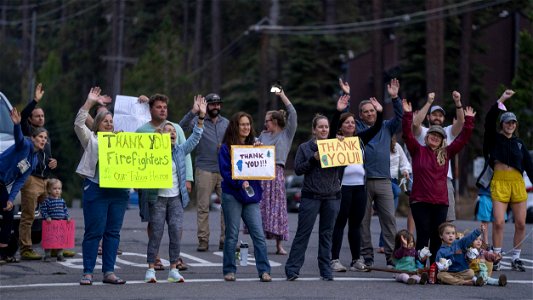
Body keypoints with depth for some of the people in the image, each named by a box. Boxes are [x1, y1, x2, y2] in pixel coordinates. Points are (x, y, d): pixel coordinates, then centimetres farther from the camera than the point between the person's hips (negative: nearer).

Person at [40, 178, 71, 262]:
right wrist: (47, 217, -21)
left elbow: (65, 210, 17)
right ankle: (47, 255, 6)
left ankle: (60, 254, 17)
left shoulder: (62, 201, 12)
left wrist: (67, 217, 2)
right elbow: (43, 211, -8)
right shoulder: (46, 201, -5)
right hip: (50, 224, -5)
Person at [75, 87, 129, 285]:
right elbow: (78, 124, -4)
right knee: (93, 232, -5)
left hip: (119, 191, 4)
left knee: (113, 232, 4)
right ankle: (88, 272, -1)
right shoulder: (91, 139, 10)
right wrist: (89, 103, -9)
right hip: (96, 189, -4)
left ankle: (109, 272, 9)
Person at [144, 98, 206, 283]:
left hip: (176, 198, 4)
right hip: (158, 198, -4)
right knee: (156, 234, -3)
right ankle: (151, 269, 4)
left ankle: (173, 270, 5)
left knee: (176, 233, -1)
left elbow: (195, 138, 5)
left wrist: (201, 118, -5)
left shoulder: (180, 151, 9)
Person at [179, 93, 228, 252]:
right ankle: (203, 240, 1)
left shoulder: (226, 123, 15)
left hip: (224, 170, 3)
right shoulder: (198, 121, 2)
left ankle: (226, 240, 3)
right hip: (204, 169, -3)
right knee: (203, 207, -3)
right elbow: (182, 127, -16)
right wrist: (193, 112, -27)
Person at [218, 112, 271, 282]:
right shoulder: (226, 148, 0)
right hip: (232, 195, -3)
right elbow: (225, 171, -8)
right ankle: (229, 270, 11)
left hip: (251, 196, 3)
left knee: (258, 234, -5)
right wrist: (240, 183, -22)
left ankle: (264, 270, -4)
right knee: (232, 235, 3)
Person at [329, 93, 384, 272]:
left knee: (356, 224, 9)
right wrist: (338, 111, -31)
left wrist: (380, 112, -5)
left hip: (359, 185, 5)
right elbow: (332, 129, -19)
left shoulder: (360, 139, 15)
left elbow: (376, 128, 9)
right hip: (342, 185, -5)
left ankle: (356, 261, 13)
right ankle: (334, 260, -3)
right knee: (340, 223, -4)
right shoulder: (336, 140, 0)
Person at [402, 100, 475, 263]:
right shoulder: (418, 151, 4)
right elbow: (407, 134, -6)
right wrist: (407, 115, -14)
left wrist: (469, 120, 8)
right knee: (423, 235, -5)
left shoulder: (446, 153, 12)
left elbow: (463, 138, 12)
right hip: (420, 201, -3)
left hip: (440, 202, 3)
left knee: (437, 237, 4)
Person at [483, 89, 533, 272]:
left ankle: (516, 258, 12)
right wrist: (501, 101, -13)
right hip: (499, 182, -3)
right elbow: (489, 120, -7)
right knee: (499, 222, -12)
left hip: (518, 182, 3)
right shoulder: (495, 139, 8)